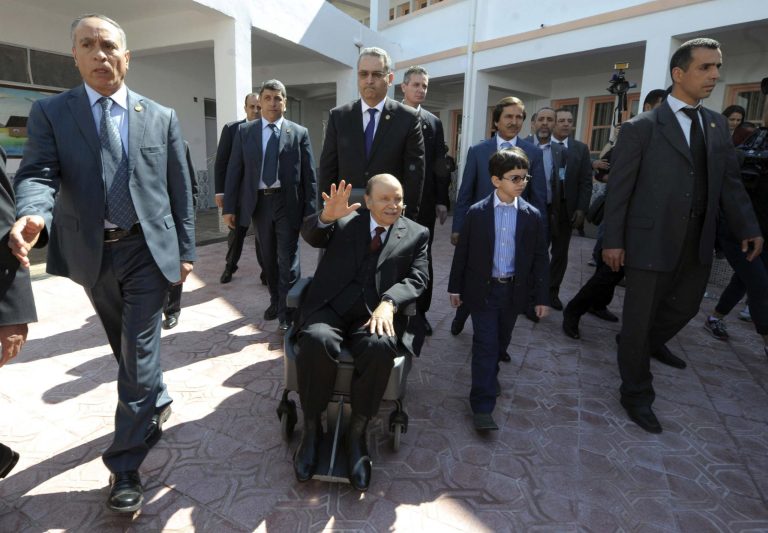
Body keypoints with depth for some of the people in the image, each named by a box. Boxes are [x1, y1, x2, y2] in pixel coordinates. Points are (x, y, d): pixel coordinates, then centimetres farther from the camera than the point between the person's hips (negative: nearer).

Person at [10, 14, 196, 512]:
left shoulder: (162, 117, 3)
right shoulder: (50, 112, 2)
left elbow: (180, 189, 3)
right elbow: (38, 173, -10)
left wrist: (186, 250, 2)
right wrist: (32, 215, -33)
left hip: (148, 250, -2)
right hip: (93, 253, 2)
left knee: (139, 354, -2)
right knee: (129, 349, 18)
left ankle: (125, 466, 9)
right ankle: (157, 400, 46)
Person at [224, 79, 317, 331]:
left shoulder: (299, 133, 1)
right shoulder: (244, 131, 6)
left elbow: (309, 174, -2)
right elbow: (234, 171, 4)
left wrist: (310, 210, -8)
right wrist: (230, 207, -1)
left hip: (288, 203, -2)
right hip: (258, 202, 3)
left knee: (287, 259, -1)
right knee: (268, 257, 14)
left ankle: (287, 312, 8)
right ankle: (275, 301, 32)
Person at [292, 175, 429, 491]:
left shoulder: (416, 234, 15)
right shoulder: (345, 222, 14)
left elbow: (416, 278, 2)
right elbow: (310, 235, -1)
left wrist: (388, 302, -18)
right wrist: (326, 217, -25)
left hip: (376, 313, 0)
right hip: (330, 308, 1)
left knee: (380, 347, -33)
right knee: (316, 341, -32)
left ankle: (357, 432, -12)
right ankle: (312, 428, -9)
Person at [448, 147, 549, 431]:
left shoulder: (533, 216, -2)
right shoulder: (476, 212, -6)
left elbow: (540, 258, 1)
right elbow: (462, 252, -1)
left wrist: (541, 297, 0)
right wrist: (456, 287, 2)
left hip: (514, 291, 3)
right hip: (483, 289, -2)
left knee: (501, 341, 19)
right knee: (485, 344, -2)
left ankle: (490, 374, 47)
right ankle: (482, 406, 5)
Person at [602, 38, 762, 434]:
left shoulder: (717, 125, 12)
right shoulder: (641, 128, -7)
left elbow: (729, 182, 11)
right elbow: (618, 188, -9)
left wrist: (748, 227, 2)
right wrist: (612, 240, -11)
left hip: (697, 242, 7)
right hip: (651, 240, -6)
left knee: (686, 305, 22)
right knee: (639, 316, 3)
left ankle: (651, 342, 52)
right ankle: (636, 393, 19)